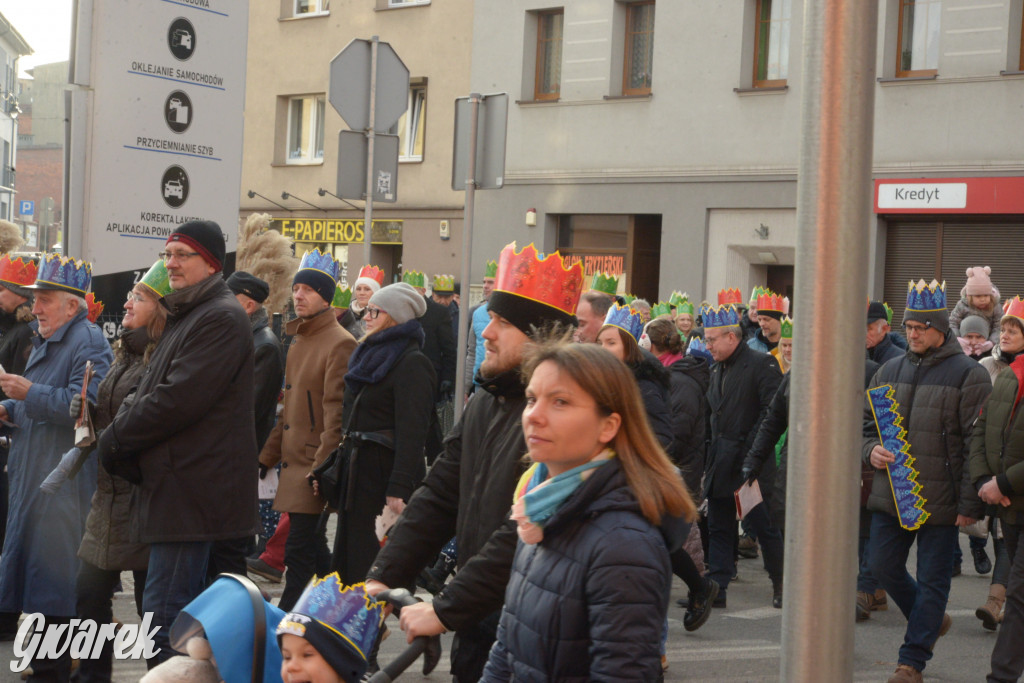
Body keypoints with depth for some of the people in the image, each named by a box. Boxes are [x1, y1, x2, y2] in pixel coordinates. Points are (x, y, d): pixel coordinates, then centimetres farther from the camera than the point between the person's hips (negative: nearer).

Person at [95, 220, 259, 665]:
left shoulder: (220, 319, -14)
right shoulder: (185, 316, 21)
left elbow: (177, 400, -21)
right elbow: (156, 393, 22)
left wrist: (115, 439, -10)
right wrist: (122, 441, 4)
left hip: (192, 490, -11)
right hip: (178, 487, 11)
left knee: (164, 617, -12)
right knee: (186, 611, 17)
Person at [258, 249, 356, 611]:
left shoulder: (340, 343, -12)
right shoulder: (298, 340, 16)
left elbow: (336, 412, -18)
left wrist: (323, 466, -23)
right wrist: (267, 456, 19)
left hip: (315, 466, -9)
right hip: (294, 460, 9)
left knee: (299, 552, -7)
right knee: (314, 548, 15)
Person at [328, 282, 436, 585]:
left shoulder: (412, 363, -13)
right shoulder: (370, 354, 16)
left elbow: (411, 431, -20)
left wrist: (398, 489, -25)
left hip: (384, 469, -9)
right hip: (358, 466, 9)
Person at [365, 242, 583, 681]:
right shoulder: (485, 406, 10)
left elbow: (524, 535, -25)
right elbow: (438, 497, 10)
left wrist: (445, 609, -21)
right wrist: (382, 577, 0)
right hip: (476, 624, 8)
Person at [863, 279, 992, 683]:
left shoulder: (968, 375, -7)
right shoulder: (890, 371, 10)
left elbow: (977, 444, -9)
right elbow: (865, 422, 19)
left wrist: (969, 504, -13)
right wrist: (871, 450, -4)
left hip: (939, 499, -6)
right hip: (891, 494, 6)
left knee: (932, 580, 2)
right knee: (883, 566, 11)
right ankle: (932, 621, 34)